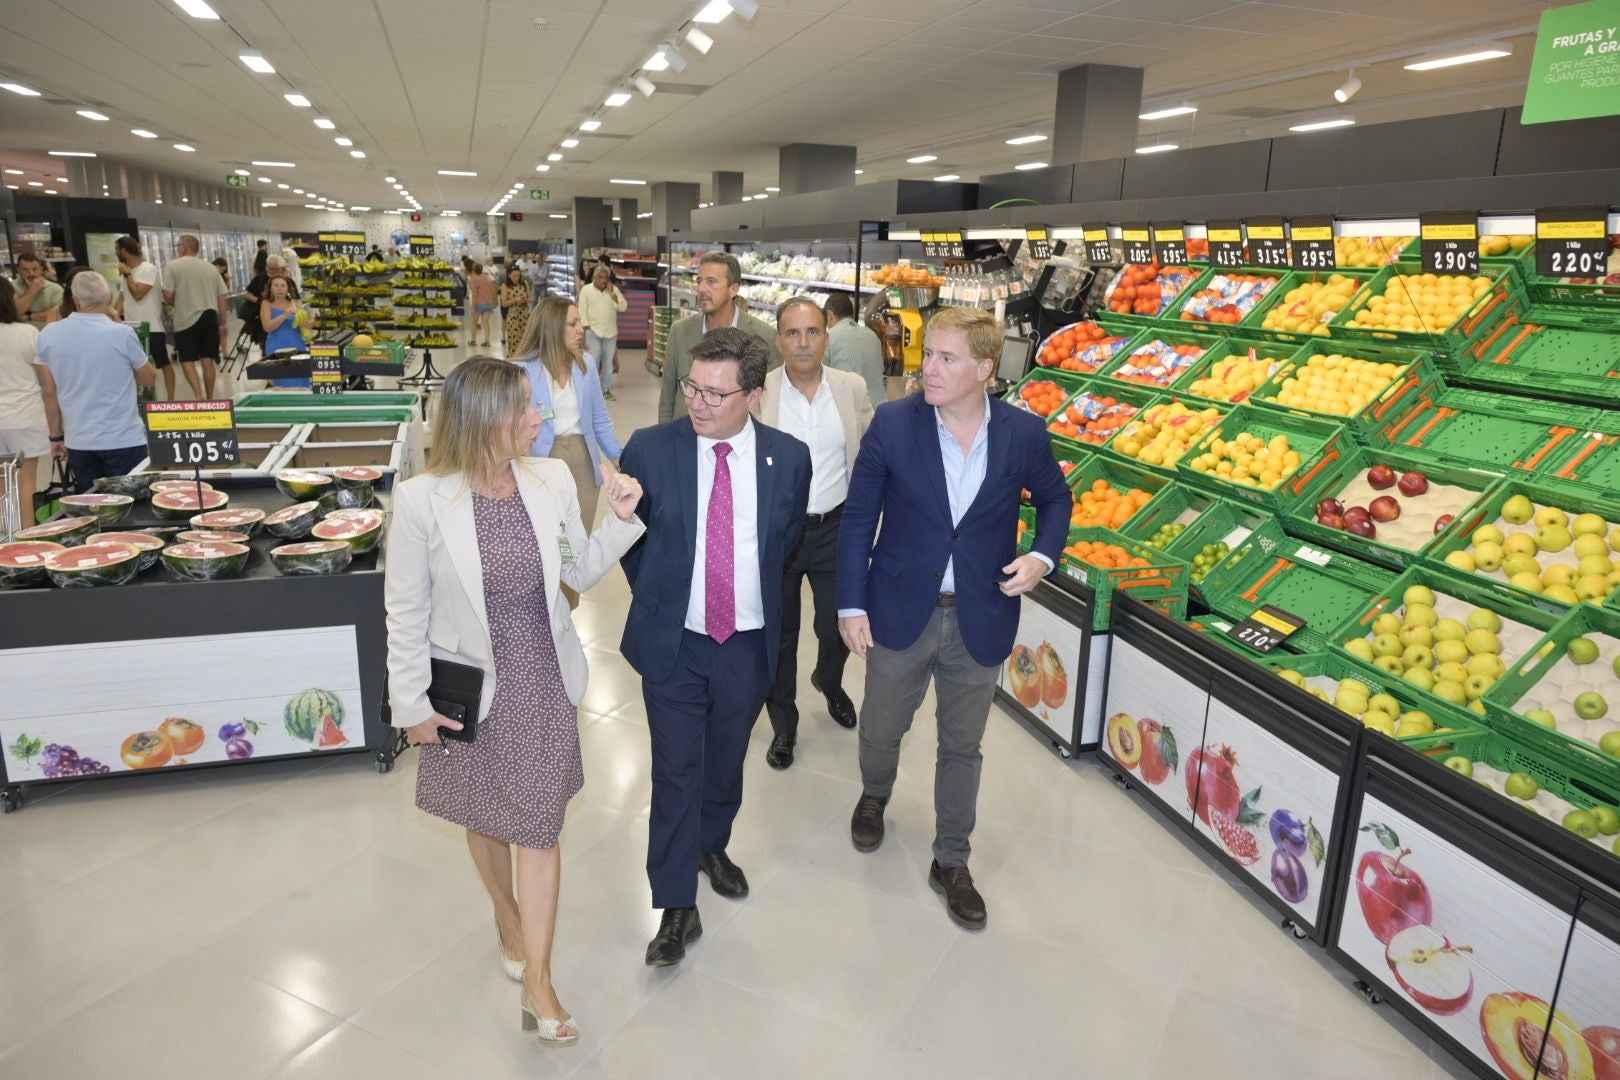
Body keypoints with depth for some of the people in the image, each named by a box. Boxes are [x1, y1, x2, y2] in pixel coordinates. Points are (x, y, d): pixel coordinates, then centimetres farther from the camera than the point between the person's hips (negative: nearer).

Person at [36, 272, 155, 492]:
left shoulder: (48, 335, 0)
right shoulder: (122, 334, -12)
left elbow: (49, 391, 6)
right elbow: (149, 379, 3)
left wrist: (56, 436, 17)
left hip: (78, 442, 4)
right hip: (124, 440, -4)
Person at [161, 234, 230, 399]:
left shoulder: (173, 266, -3)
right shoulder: (211, 268, 9)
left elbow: (168, 295, -7)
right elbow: (222, 297, 7)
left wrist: (177, 305, 15)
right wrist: (224, 323, 13)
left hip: (187, 319, -4)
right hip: (210, 317, 4)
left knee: (187, 360, 1)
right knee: (208, 359, 8)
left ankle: (199, 395, -14)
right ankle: (209, 398, 13)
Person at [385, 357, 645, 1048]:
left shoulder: (552, 480, -9)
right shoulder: (422, 500, -18)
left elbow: (582, 573, 3)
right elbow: (406, 611, -9)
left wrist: (623, 520, -13)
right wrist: (412, 703, -4)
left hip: (543, 680, 2)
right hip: (472, 686, -1)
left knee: (539, 824, 7)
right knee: (484, 815, 20)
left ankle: (537, 984, 21)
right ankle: (508, 917, 50)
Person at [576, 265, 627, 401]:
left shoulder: (614, 290, 6)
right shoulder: (586, 290, -1)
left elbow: (623, 307, -3)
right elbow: (582, 311, -3)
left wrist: (612, 293, -12)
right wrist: (586, 329, -9)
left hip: (611, 331, 3)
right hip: (593, 331, -3)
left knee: (608, 361, 7)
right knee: (593, 360, -7)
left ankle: (606, 390, 15)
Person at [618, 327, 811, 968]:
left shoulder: (789, 458, -7)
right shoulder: (650, 449, -11)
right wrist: (660, 596, 6)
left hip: (749, 644, 2)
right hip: (672, 644, -1)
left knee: (725, 761, 20)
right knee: (676, 772, 5)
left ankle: (712, 845, 48)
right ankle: (677, 908, 20)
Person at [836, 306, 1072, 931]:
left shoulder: (1024, 434, -9)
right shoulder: (892, 424, -12)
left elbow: (1055, 498, 10)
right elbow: (858, 517, -5)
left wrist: (1043, 556, -9)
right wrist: (851, 605, -7)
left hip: (979, 620, 1)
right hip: (900, 613, 0)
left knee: (962, 746, 15)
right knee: (882, 727, 19)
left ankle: (951, 862, 35)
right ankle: (874, 795, 53)